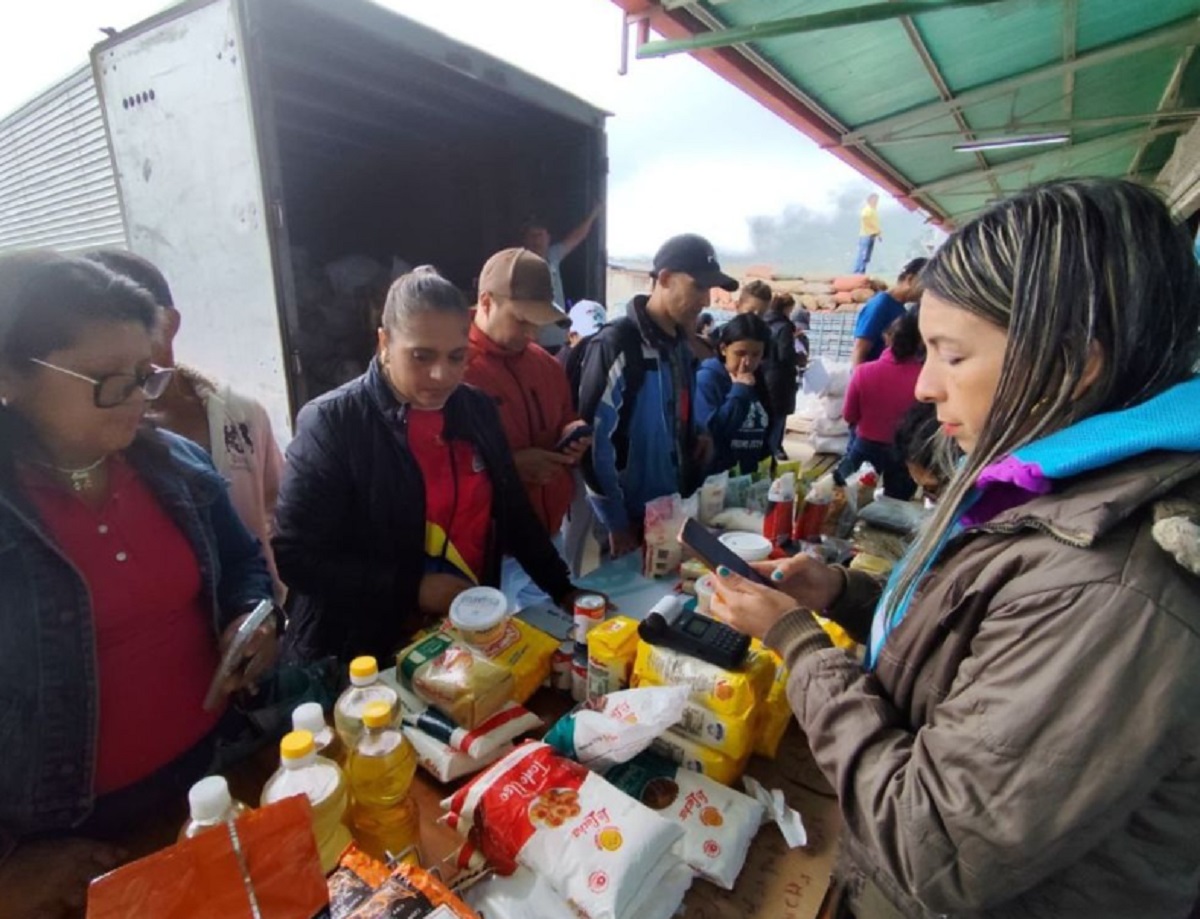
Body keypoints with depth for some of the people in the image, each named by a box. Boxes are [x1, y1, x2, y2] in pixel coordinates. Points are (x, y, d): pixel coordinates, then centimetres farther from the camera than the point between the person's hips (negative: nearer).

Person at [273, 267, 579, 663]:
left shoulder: (477, 409, -3)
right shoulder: (331, 423, -16)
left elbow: (514, 515, 5)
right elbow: (297, 557, -15)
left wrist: (564, 591, 3)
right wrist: (413, 588, -21)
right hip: (368, 656, -4)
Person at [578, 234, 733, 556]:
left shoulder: (680, 345, 6)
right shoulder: (616, 344, -19)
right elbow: (595, 440, -20)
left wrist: (697, 436, 0)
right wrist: (616, 523, -14)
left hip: (674, 513, 7)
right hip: (630, 519, -7)